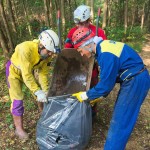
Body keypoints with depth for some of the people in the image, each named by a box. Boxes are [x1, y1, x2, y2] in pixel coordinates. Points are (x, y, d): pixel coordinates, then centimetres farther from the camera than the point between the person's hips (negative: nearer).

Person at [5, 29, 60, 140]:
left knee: (42, 95, 7)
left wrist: (45, 91, -17)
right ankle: (19, 129, 12)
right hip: (14, 70, -5)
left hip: (29, 70, 5)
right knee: (17, 100, -5)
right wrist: (38, 92, -39)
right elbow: (27, 75, -39)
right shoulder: (26, 49, -41)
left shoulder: (47, 54, -21)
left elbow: (43, 73, -14)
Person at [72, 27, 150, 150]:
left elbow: (106, 84, -22)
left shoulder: (106, 54, -27)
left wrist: (85, 96, -10)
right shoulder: (102, 47, 5)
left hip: (136, 82, -10)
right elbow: (107, 77, 13)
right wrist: (101, 95, 14)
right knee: (121, 117, 21)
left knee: (120, 121, -2)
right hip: (133, 80, 10)